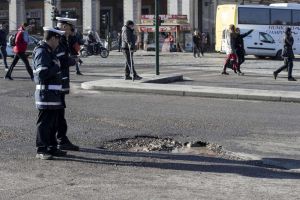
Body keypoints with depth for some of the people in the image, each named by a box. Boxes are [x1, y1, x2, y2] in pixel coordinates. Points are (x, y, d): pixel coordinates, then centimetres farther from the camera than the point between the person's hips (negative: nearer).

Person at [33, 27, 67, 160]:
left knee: (53, 122, 15)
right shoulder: (41, 52, -15)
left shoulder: (49, 52, 17)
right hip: (46, 94, -10)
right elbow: (42, 73, -25)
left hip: (54, 94, 10)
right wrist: (56, 68, -14)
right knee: (44, 123, -5)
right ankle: (41, 151, 0)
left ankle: (52, 148, 23)